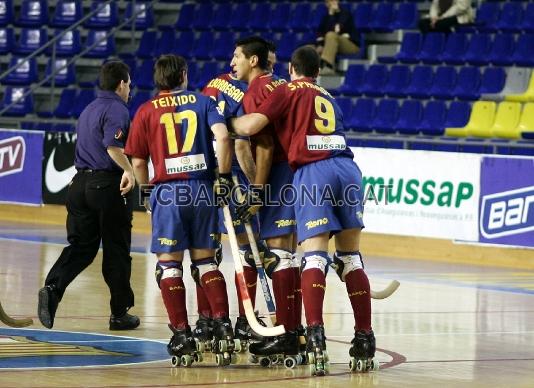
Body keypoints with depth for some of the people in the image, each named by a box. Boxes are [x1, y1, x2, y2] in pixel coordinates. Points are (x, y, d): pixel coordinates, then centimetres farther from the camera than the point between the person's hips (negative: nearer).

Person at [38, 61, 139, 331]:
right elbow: (112, 145, -24)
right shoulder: (117, 109, -8)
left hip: (80, 183, 7)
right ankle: (120, 314, 11)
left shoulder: (88, 110, 19)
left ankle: (52, 288, -19)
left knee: (80, 247, 5)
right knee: (116, 251, 3)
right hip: (108, 184, -7)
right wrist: (128, 170, -26)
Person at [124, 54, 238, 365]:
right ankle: (223, 326, -1)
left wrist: (146, 190, 19)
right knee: (206, 260, 11)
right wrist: (224, 175, -3)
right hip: (203, 188, 2)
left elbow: (138, 162, 4)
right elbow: (222, 136, -10)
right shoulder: (203, 102, 7)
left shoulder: (146, 111, 5)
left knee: (169, 264, 5)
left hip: (168, 191, -2)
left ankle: (182, 335, 1)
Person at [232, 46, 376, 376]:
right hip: (348, 167, 5)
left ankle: (315, 334, -27)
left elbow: (249, 126, -1)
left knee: (315, 258, -10)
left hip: (313, 172, -5)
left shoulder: (287, 91, 11)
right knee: (352, 259, 10)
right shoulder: (328, 98, 29)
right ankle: (364, 341, 8)